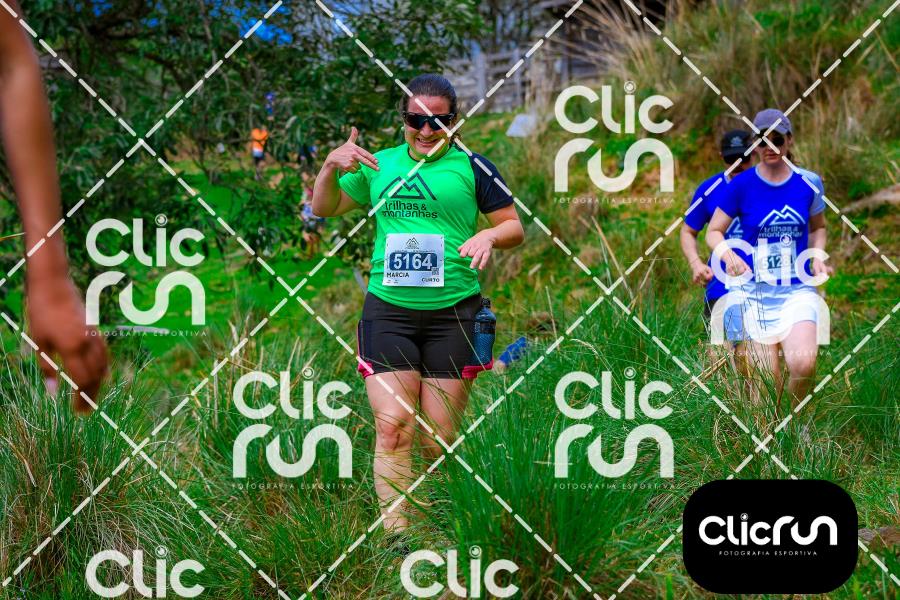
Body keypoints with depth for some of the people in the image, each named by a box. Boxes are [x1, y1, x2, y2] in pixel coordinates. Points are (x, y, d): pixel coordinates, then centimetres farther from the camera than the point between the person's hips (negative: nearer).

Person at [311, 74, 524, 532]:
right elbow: (323, 208, 21)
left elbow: (515, 227, 8)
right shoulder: (379, 165, 13)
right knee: (393, 427, -12)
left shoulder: (471, 168, 6)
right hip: (387, 309, 2)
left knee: (440, 442, 0)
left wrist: (490, 236, -14)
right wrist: (330, 165, 2)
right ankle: (394, 534, -9)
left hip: (453, 314, -1)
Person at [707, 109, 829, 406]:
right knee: (768, 383, 0)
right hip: (757, 291, 0)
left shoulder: (808, 182, 1)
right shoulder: (741, 186, -5)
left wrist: (818, 255, -2)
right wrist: (727, 255, -19)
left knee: (802, 364, -23)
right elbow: (714, 232, 2)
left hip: (799, 289, 0)